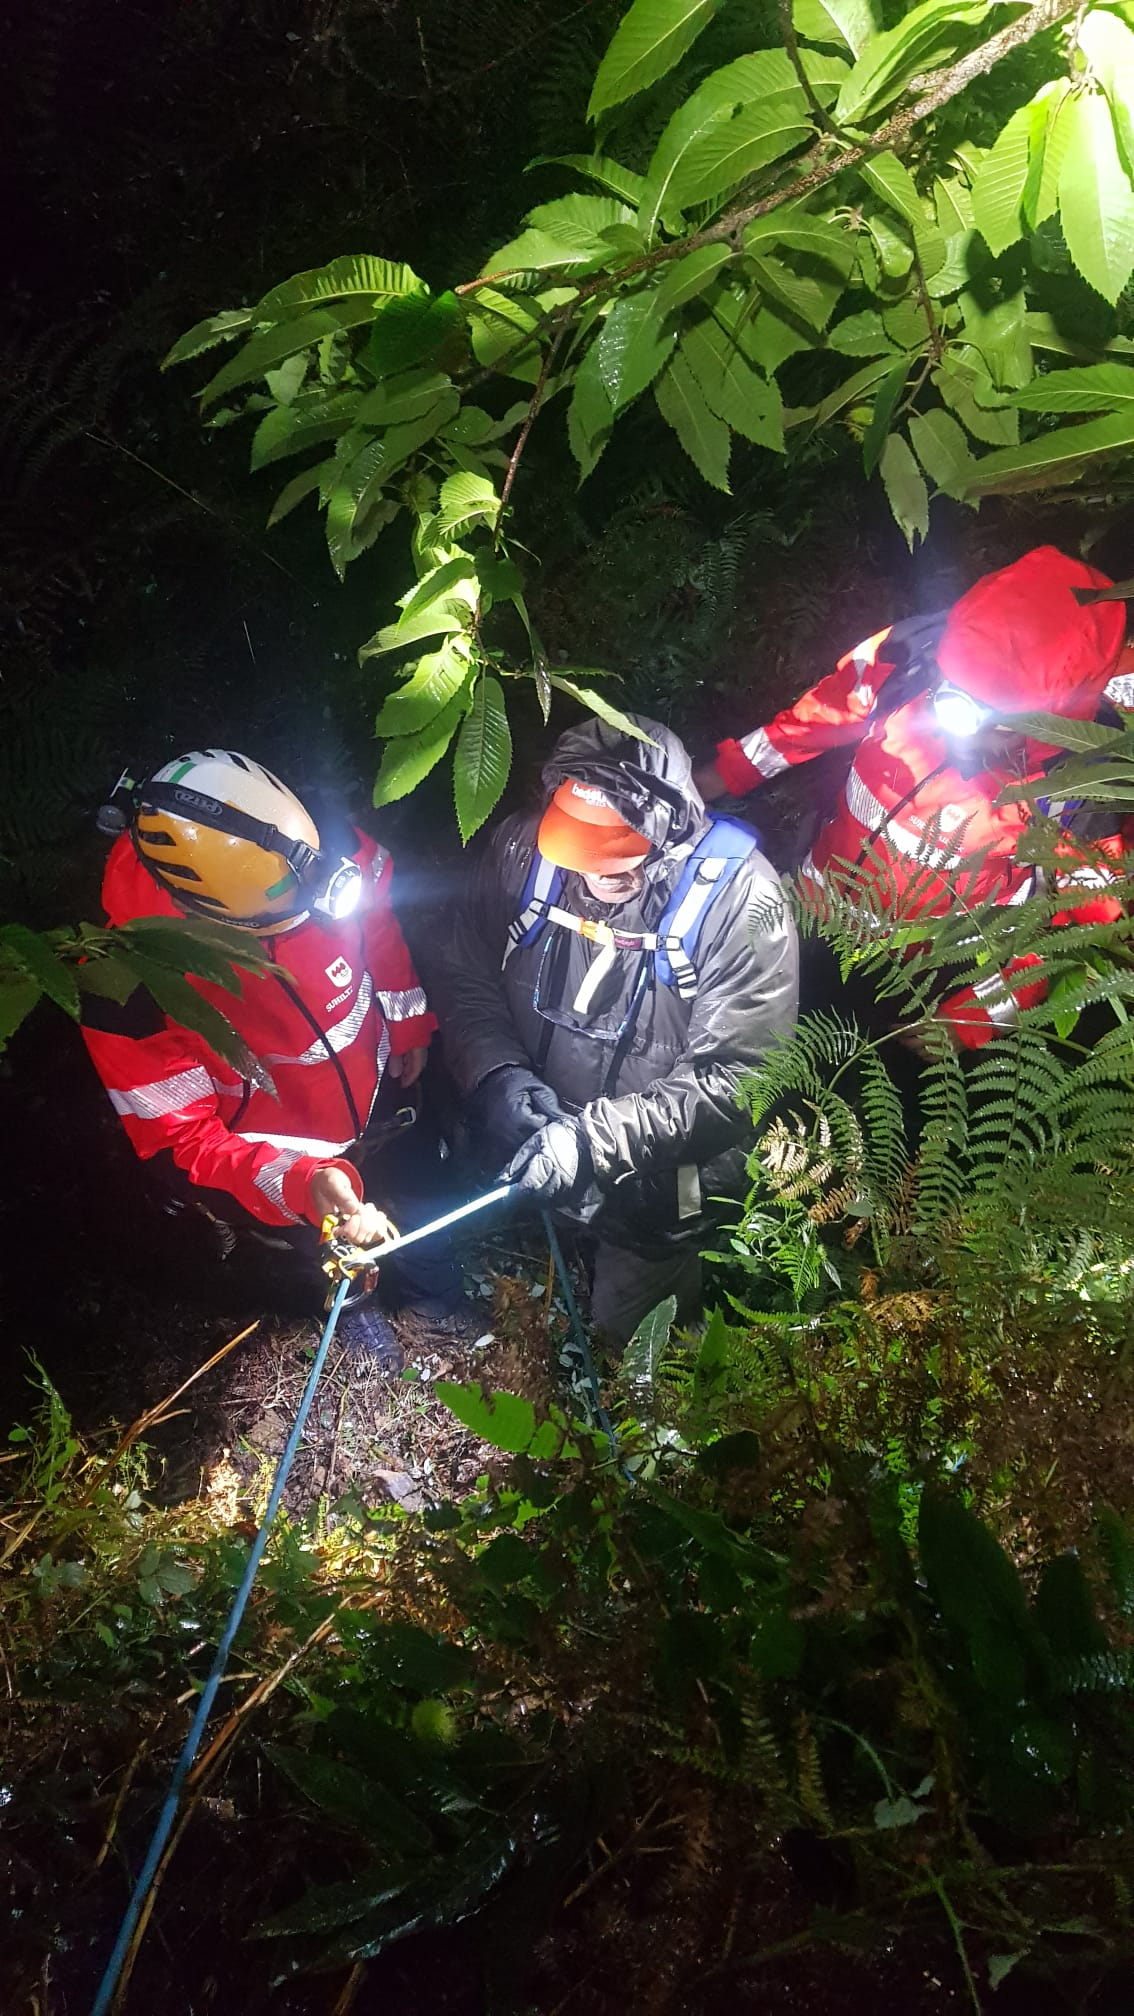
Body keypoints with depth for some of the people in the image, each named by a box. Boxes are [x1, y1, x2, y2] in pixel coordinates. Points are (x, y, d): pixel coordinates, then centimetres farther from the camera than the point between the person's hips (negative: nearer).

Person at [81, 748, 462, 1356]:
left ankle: (435, 1297, 68)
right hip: (282, 1147, -3)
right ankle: (347, 1309, 65)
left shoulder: (325, 848, -31)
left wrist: (408, 1020, 3)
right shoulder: (129, 987, -40)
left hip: (377, 1086, 3)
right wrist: (300, 1183, -46)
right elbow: (181, 1140, -31)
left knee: (419, 1198, 32)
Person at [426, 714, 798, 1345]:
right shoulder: (522, 849, -15)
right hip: (522, 1167, 4)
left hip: (657, 1200, -3)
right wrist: (496, 1075, -22)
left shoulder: (739, 898, -27)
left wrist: (597, 1139, -35)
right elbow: (463, 978, -3)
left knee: (624, 1350, 22)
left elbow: (735, 1077, -27)